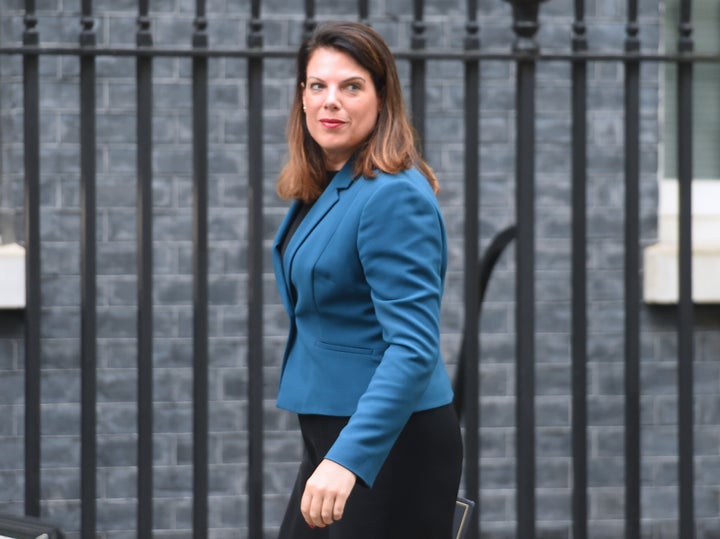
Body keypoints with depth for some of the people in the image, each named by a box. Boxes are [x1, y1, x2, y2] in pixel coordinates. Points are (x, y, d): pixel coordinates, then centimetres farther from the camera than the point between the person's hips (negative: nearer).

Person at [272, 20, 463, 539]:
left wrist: (349, 458, -35)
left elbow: (414, 347, -26)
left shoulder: (394, 196, -18)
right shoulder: (319, 189, 10)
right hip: (333, 436, 9)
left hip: (389, 448, -9)